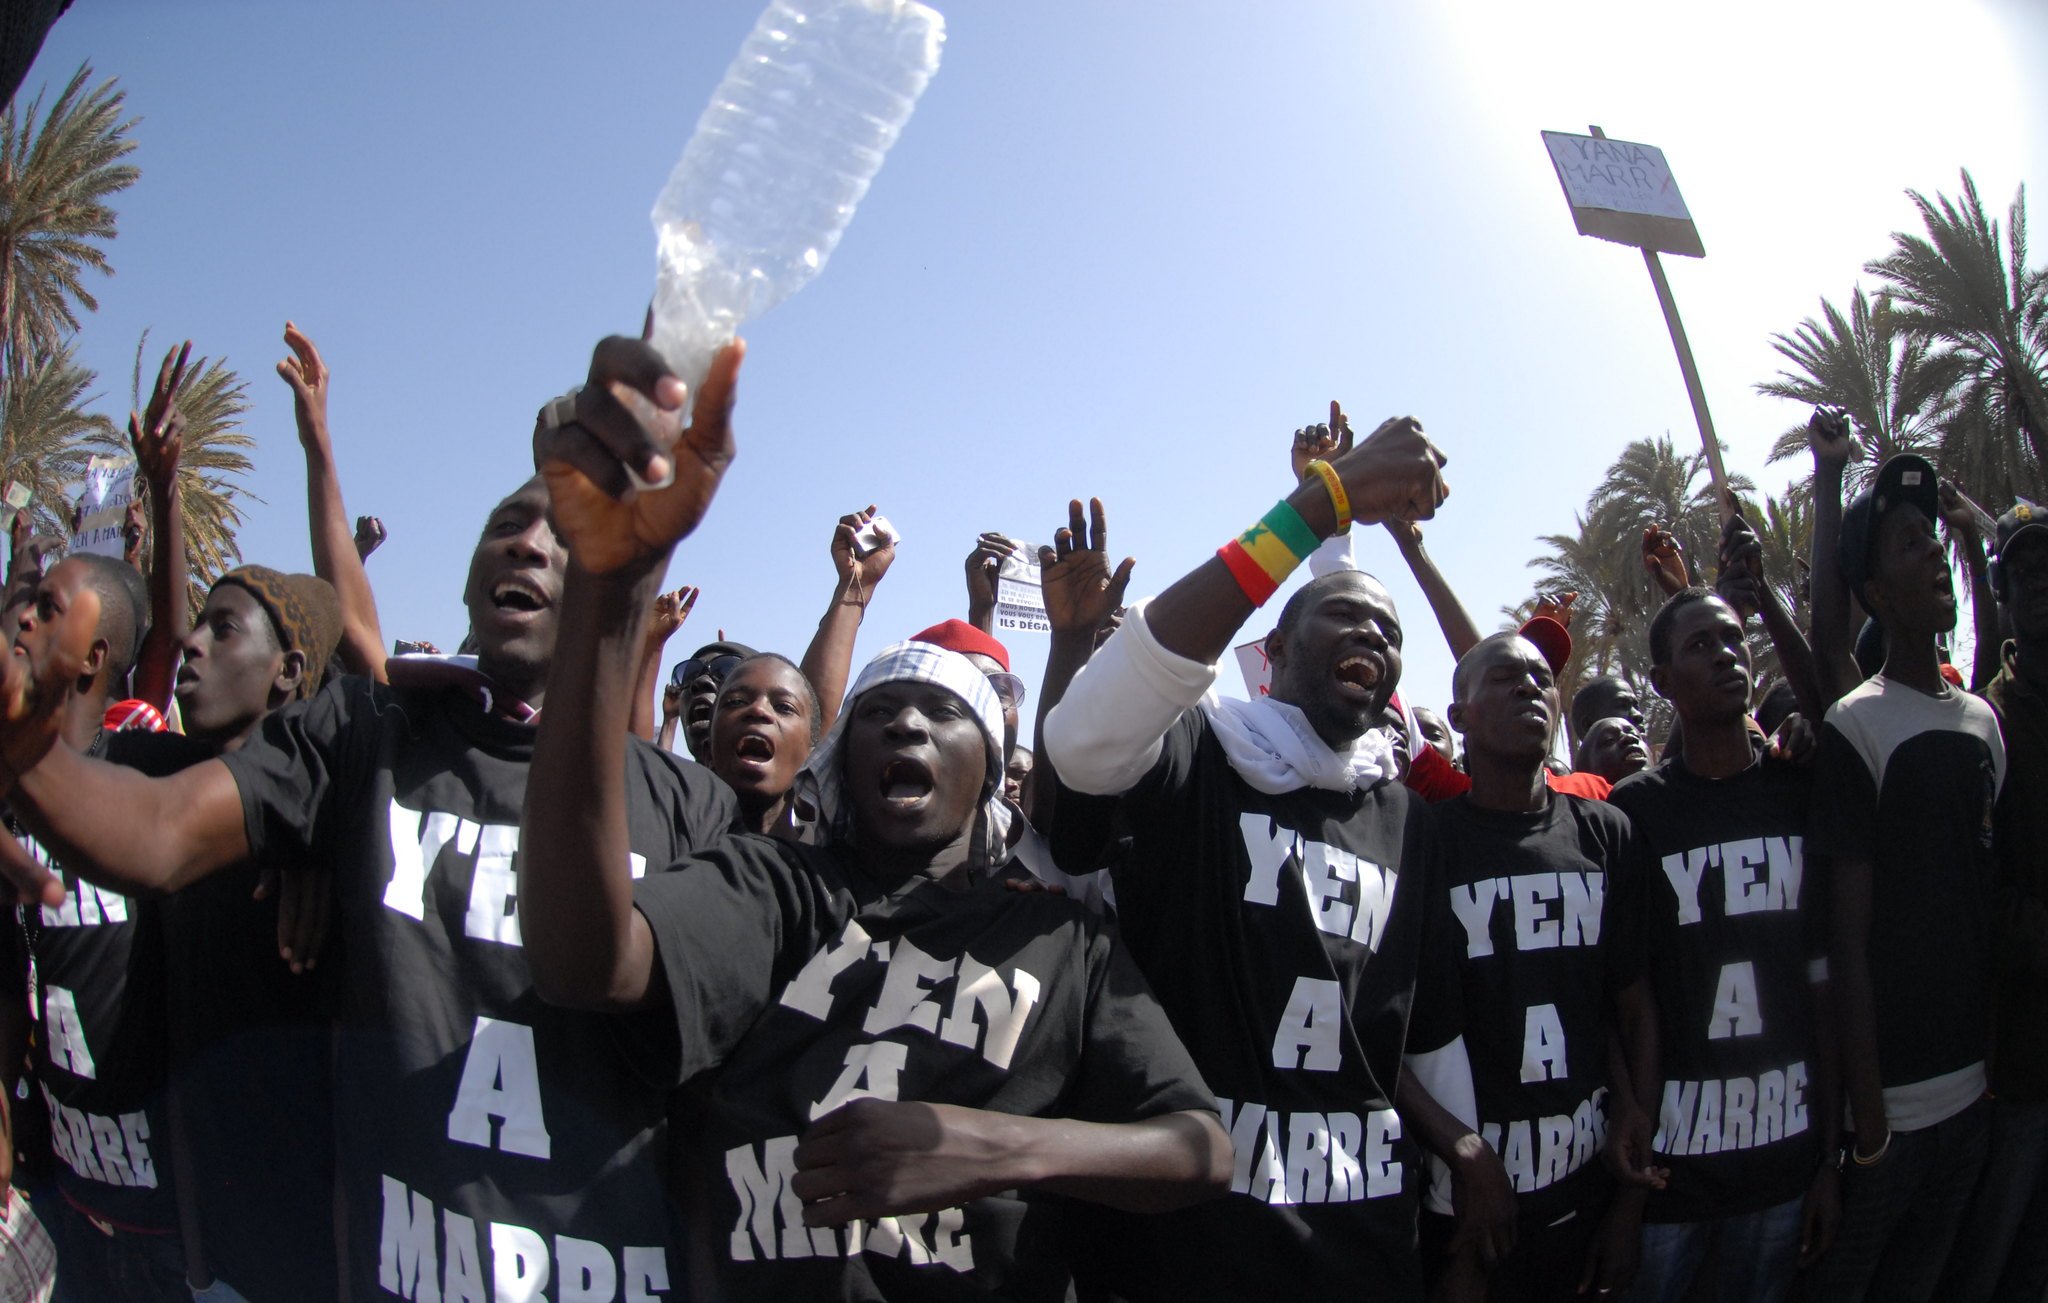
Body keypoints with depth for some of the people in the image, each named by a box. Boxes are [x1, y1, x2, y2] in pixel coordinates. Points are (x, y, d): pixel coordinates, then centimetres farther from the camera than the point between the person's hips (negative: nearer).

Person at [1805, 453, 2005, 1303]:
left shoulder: (1983, 719, 8)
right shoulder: (1856, 728, -13)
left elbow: (1986, 900, 14)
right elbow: (1848, 939, -15)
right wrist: (1866, 1117, -14)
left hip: (1973, 1088, 6)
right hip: (1891, 1099, -6)